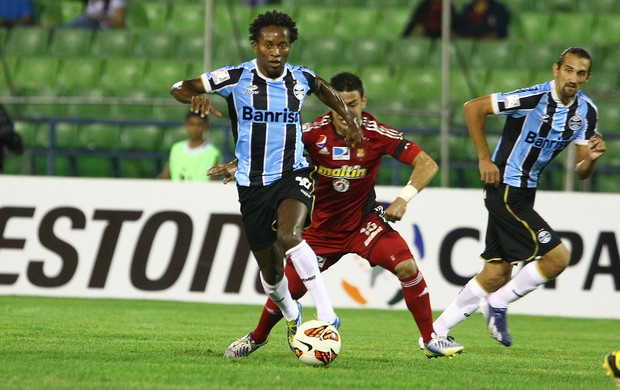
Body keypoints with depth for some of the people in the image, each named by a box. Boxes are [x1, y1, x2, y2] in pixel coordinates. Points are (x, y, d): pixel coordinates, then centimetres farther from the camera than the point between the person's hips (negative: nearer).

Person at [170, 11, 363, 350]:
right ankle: (291, 317, 41)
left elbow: (324, 89, 26)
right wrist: (194, 97, -27)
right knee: (270, 271, 8)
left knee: (288, 235, -32)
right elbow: (178, 88, -5)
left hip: (293, 174, -1)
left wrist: (349, 119, 18)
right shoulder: (236, 78, -7)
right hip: (253, 184, 1)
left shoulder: (300, 78, 0)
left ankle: (326, 315, -32)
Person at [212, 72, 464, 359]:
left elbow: (427, 164, -17)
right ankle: (257, 338, 31)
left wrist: (404, 198, -30)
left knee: (406, 266, -23)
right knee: (287, 289, -1)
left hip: (364, 222, -1)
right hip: (322, 227, 1)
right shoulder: (314, 133, -16)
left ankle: (431, 340, -8)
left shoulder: (377, 134, -17)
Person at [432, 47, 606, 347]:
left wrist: (591, 159, -18)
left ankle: (436, 332, 18)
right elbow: (473, 108, -14)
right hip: (505, 190, -8)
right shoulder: (534, 98, -20)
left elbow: (581, 173, 5)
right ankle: (498, 306, 3)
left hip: (525, 194, 8)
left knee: (496, 275, 8)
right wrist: (484, 159, -14)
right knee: (557, 257, -14)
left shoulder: (586, 111, 2)